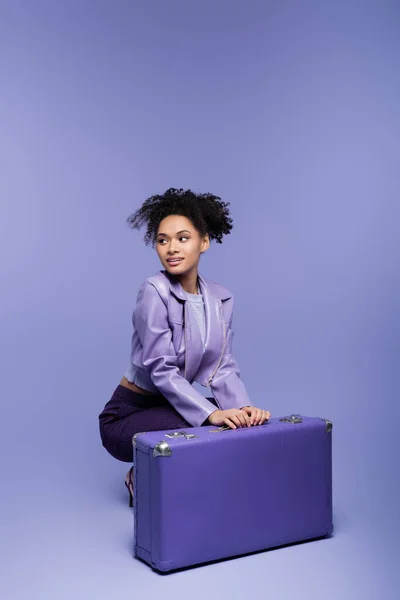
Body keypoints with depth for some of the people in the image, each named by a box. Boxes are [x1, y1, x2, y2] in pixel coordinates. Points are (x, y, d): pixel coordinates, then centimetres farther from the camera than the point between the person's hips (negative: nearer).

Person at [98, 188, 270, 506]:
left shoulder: (221, 298, 0)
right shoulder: (155, 291, -20)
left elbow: (223, 368, -2)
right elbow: (161, 370, -23)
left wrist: (243, 407, -21)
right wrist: (211, 414, -32)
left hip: (172, 405, 6)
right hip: (129, 415, -6)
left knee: (248, 424, -13)